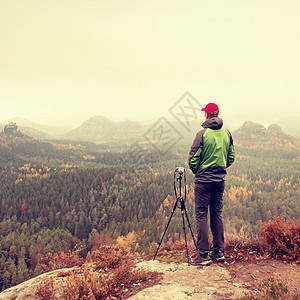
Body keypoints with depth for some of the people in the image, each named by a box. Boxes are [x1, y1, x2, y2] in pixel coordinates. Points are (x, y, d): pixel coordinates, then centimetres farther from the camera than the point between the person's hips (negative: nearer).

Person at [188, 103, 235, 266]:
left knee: (201, 215, 0)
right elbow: (231, 158, 11)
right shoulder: (226, 133, 4)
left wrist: (196, 171, 6)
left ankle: (203, 255, 0)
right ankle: (218, 252, 20)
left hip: (204, 180, -6)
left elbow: (193, 159, -13)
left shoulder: (203, 134, -13)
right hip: (220, 179, 6)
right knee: (217, 214, 14)